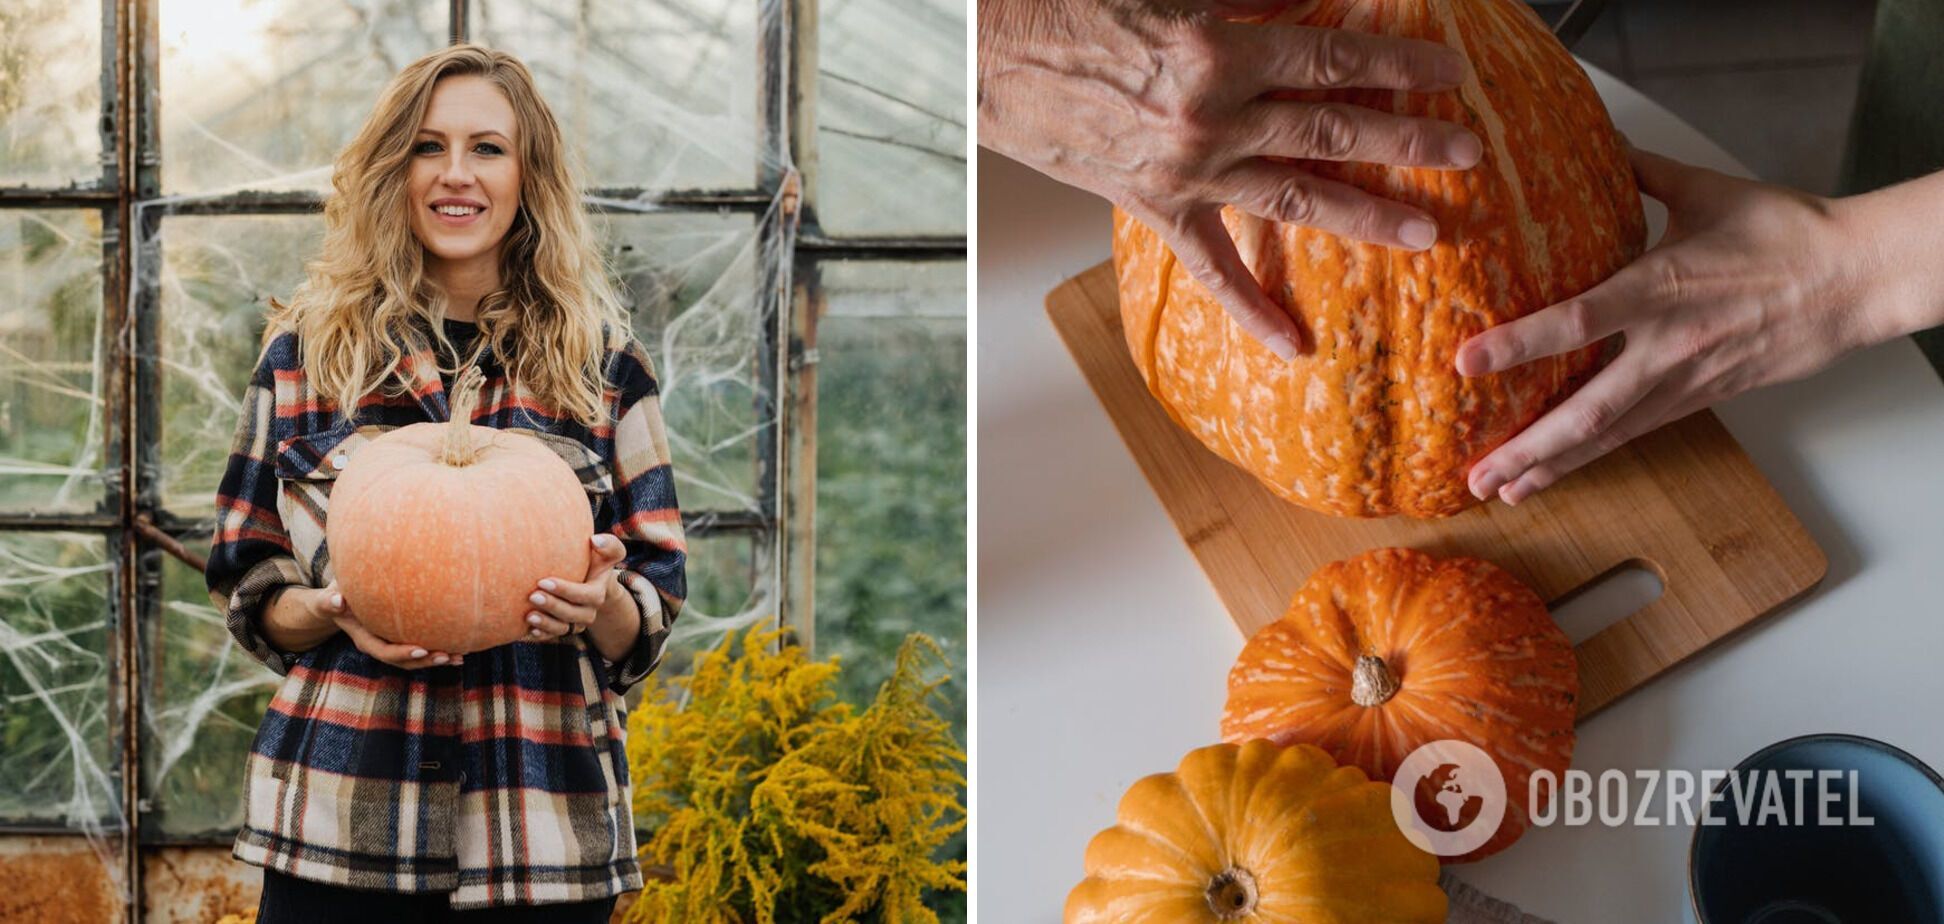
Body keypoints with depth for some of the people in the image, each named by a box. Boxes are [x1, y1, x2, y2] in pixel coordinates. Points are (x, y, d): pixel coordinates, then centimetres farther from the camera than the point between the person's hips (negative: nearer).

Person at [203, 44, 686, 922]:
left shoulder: (600, 361, 7)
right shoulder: (307, 347, 7)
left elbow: (654, 613, 8)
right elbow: (248, 588, 9)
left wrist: (601, 603, -14)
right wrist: (337, 612, -12)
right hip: (342, 813, 0)